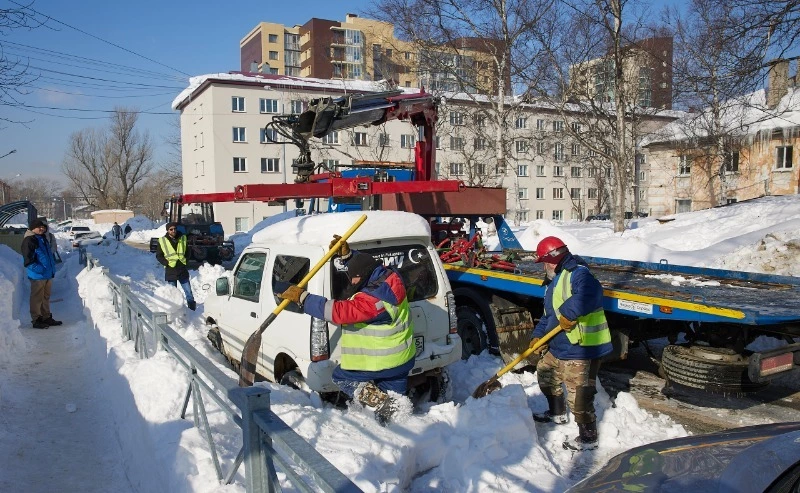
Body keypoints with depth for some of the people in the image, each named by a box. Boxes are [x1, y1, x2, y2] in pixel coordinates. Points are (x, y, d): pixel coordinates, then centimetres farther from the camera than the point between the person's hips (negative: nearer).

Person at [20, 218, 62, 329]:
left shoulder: (44, 238, 16)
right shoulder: (29, 240, -12)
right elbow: (28, 260, -17)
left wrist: (52, 267, 19)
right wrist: (38, 269, -23)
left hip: (48, 274, 9)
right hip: (37, 275, -9)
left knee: (46, 297, 16)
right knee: (37, 298, -1)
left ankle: (46, 317, 25)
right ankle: (36, 320, 6)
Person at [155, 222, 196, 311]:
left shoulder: (183, 238, 2)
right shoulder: (162, 241, -3)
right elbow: (158, 256, 4)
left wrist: (185, 260, 2)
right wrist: (167, 263, -9)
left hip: (183, 270, 1)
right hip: (170, 271, -1)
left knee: (189, 292, 3)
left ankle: (193, 310, 12)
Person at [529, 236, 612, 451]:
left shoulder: (577, 273, -18)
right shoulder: (555, 281, 18)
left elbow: (590, 293, -40)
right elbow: (549, 314, 23)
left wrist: (568, 312, -36)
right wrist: (538, 335, 15)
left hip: (582, 347, -11)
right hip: (560, 345, 12)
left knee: (579, 393, -6)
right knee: (545, 371, 26)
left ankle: (588, 438, 10)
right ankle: (557, 413, 45)